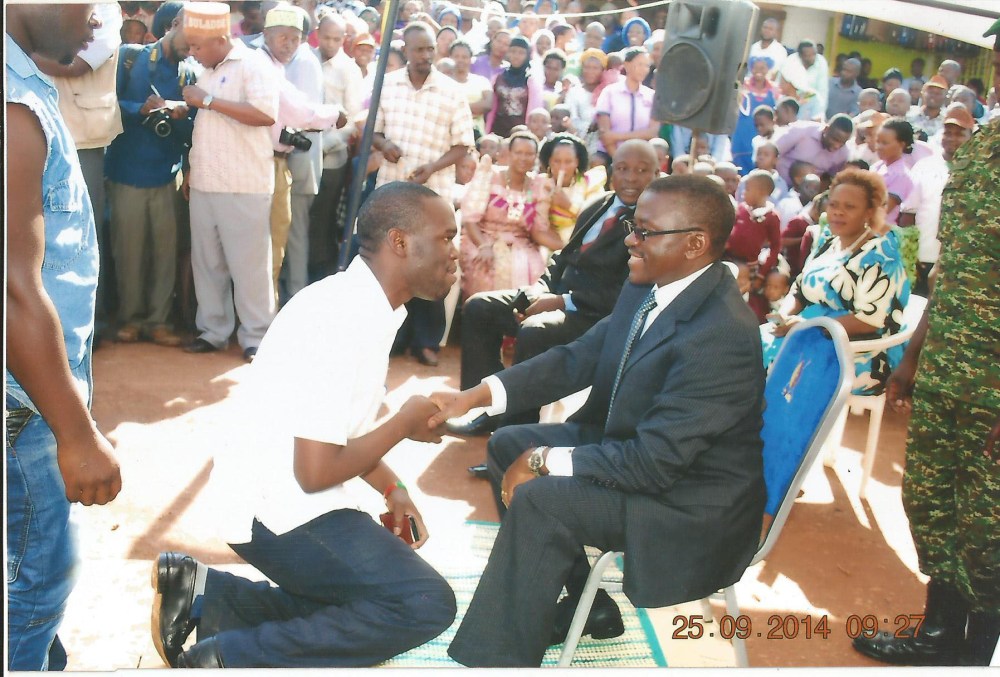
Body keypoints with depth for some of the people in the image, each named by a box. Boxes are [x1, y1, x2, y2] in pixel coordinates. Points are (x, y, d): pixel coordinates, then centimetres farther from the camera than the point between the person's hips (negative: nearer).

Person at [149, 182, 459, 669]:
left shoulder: (366, 306, 6)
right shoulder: (342, 319, -24)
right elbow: (317, 472, -25)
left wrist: (392, 490, 9)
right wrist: (407, 421, -12)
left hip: (293, 496, 10)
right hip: (276, 506, -10)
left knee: (361, 610, 19)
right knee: (426, 604, -15)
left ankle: (207, 595, 12)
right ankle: (229, 658, -10)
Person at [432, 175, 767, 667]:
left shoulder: (720, 335, -30)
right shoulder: (647, 289, -3)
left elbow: (653, 463, -30)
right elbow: (577, 359, 2)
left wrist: (544, 461, -21)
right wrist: (473, 397, -8)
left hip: (692, 508, -9)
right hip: (631, 445, 9)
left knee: (537, 500, -24)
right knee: (508, 445, 8)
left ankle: (497, 658, -5)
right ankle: (583, 602, 18)